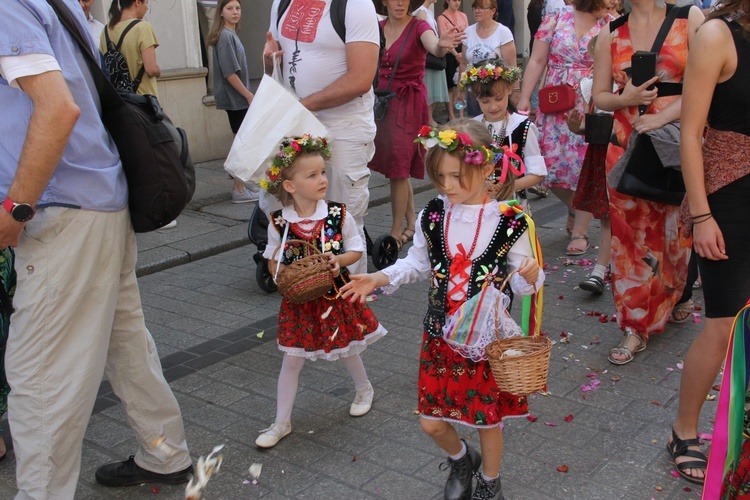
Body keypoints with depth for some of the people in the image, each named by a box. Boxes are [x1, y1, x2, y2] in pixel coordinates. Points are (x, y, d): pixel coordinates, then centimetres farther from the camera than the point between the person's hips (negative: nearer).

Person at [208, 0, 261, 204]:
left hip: (236, 97, 9)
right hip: (235, 98, -9)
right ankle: (239, 190, 1)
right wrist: (249, 95, -17)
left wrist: (247, 94, 16)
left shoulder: (231, 34, 14)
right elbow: (230, 73, -21)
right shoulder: (225, 36, -15)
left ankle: (244, 184, 24)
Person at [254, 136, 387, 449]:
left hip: (336, 295, 0)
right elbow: (273, 262, 1)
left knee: (347, 349, 19)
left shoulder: (339, 215, -13)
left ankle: (364, 389, 50)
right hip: (299, 300, 0)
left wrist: (339, 260, -22)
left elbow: (357, 250, -2)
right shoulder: (279, 223, -12)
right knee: (292, 360, 6)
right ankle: (282, 422, 20)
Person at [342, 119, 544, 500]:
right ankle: (461, 459, 44)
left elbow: (522, 285, -8)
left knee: (488, 420, 13)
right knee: (432, 423, 10)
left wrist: (531, 277, -31)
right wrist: (381, 279, -5)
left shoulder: (509, 223, -14)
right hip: (440, 335, 3)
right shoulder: (432, 216, -5)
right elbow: (418, 264, 9)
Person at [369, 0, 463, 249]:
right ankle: (411, 222, 29)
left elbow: (433, 46, -31)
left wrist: (442, 46, -53)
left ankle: (397, 233, 5)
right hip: (381, 100, 5)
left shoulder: (418, 27, -10)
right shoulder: (378, 28, 5)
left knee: (398, 168, -5)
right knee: (398, 166, 13)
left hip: (408, 103, -5)